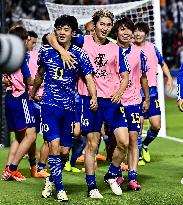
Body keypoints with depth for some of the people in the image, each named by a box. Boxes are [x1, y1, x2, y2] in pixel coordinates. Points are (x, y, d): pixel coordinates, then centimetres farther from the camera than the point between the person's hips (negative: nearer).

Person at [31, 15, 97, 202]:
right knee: (54, 146, -14)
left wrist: (94, 98, -25)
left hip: (70, 107, 1)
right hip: (49, 105, 0)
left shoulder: (79, 55, -2)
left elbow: (89, 78, -8)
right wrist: (33, 92, 31)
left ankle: (51, 179, 31)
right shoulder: (45, 51, 2)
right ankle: (59, 188, -3)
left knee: (64, 151, 5)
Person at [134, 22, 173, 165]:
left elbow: (162, 64, 20)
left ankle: (145, 145, 27)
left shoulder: (152, 48, 6)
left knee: (156, 125, -2)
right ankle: (138, 156, 8)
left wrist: (169, 78, 6)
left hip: (151, 90, 3)